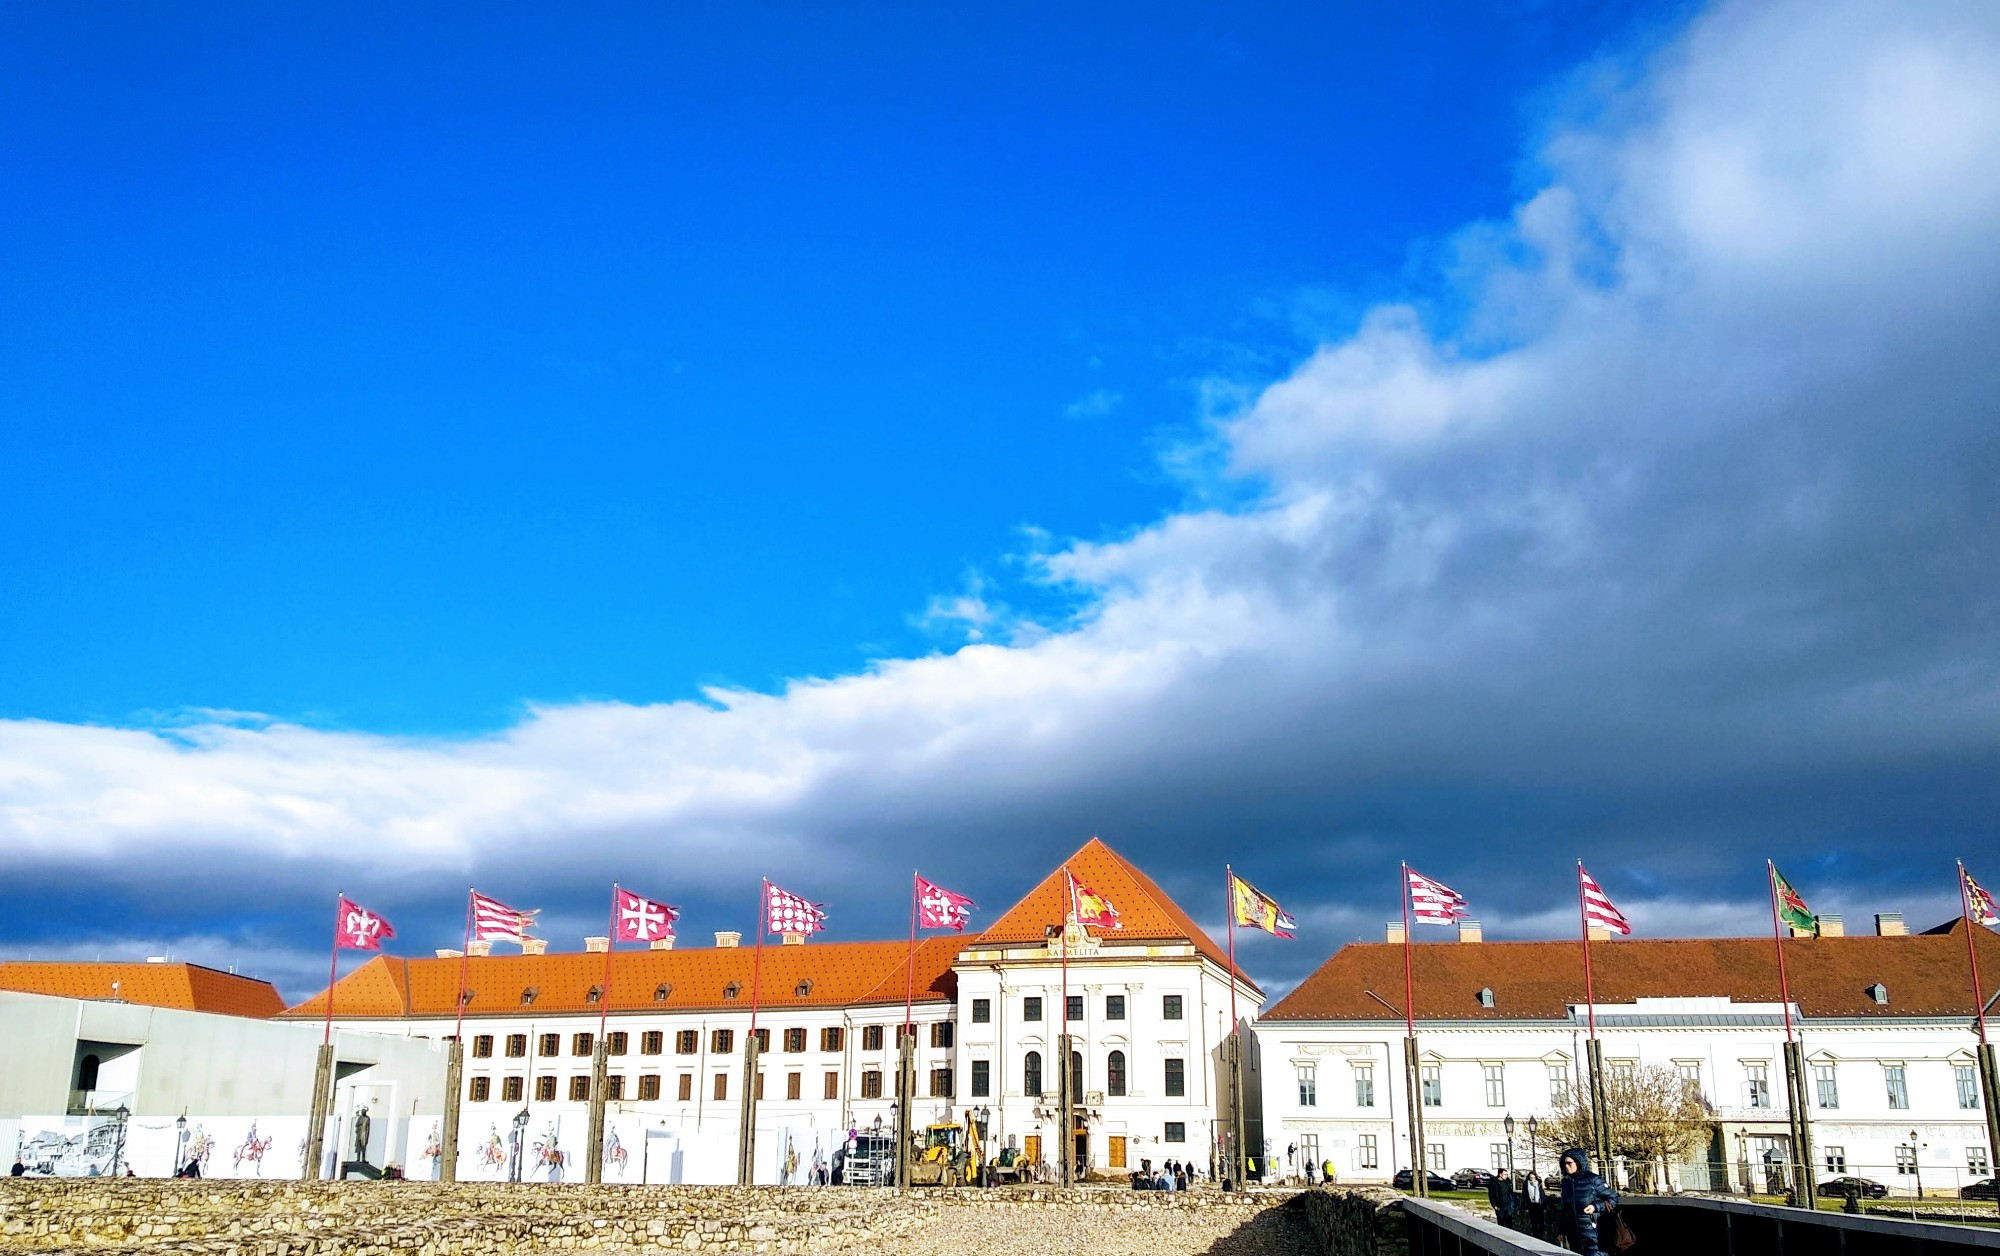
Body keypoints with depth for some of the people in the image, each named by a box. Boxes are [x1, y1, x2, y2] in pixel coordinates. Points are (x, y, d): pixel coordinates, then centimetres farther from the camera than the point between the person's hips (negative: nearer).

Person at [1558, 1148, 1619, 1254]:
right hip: (1573, 1233, 6)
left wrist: (1596, 1207, -18)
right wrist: (1562, 1231, 17)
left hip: (1592, 1233, -6)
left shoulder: (1593, 1179, -9)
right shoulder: (1565, 1182, 8)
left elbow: (1613, 1198, -3)